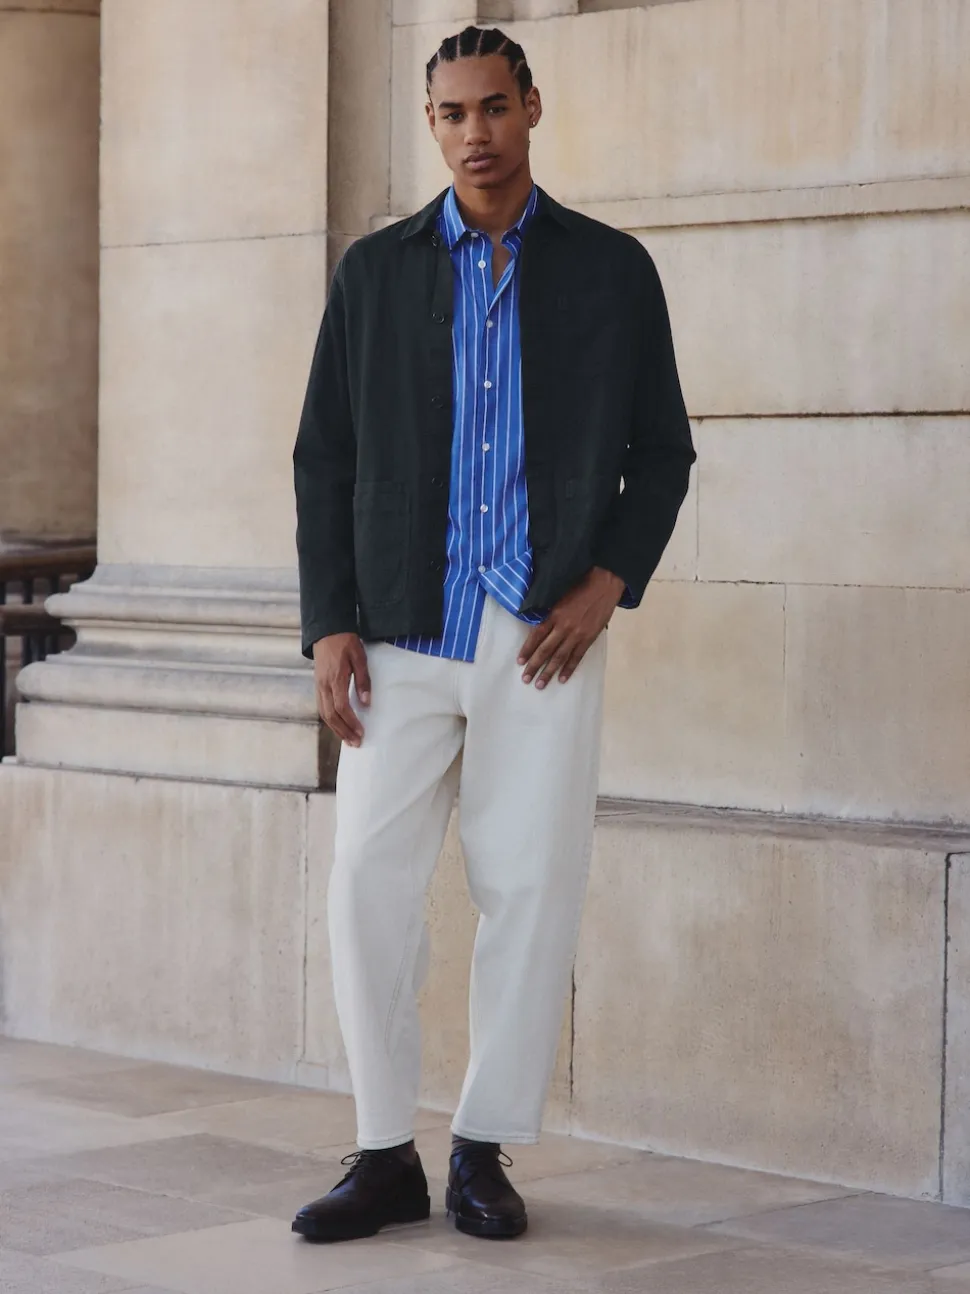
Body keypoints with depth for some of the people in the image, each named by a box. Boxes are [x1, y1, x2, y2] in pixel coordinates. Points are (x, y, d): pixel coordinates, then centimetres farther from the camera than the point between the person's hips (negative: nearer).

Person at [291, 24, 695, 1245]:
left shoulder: (611, 269, 5)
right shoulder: (374, 270, 6)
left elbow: (660, 450, 9)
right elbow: (325, 458, 7)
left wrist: (609, 582, -6)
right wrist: (330, 627, -2)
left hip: (545, 637, -1)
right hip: (401, 638, 1)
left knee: (531, 892, 0)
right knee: (368, 886, -4)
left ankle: (485, 1152, 13)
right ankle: (385, 1157, 7)